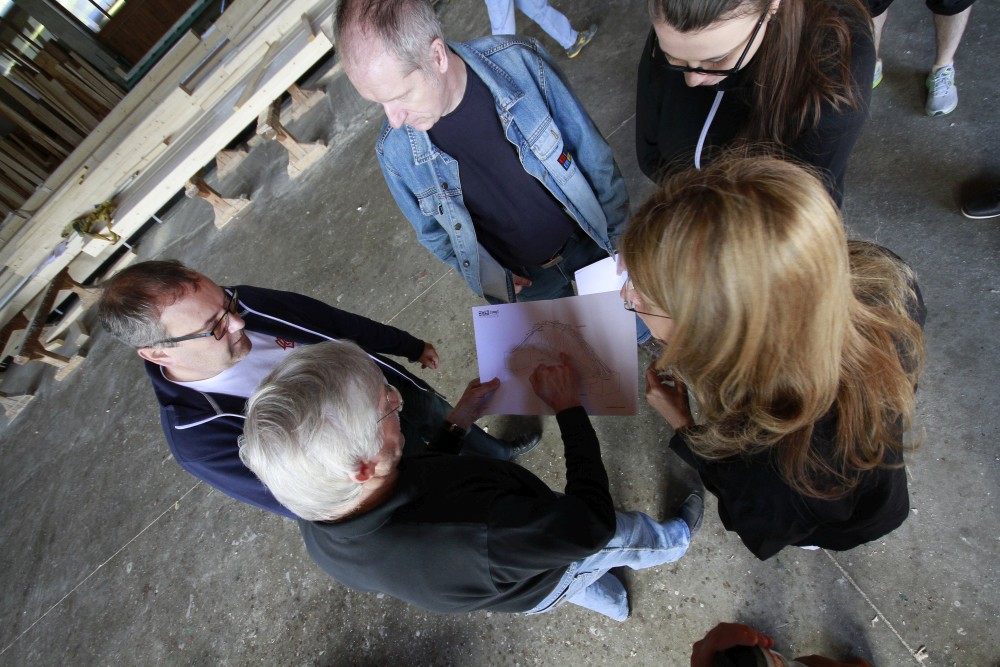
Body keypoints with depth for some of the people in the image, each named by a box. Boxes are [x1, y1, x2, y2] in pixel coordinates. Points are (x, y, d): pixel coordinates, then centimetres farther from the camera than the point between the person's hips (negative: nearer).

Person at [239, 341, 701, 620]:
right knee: (626, 531, 23)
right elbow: (591, 524, -35)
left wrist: (458, 421, -8)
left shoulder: (316, 526, -26)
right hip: (543, 583, -5)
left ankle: (606, 598, 65)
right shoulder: (470, 535, -52)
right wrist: (569, 409, -27)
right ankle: (671, 544, 59)